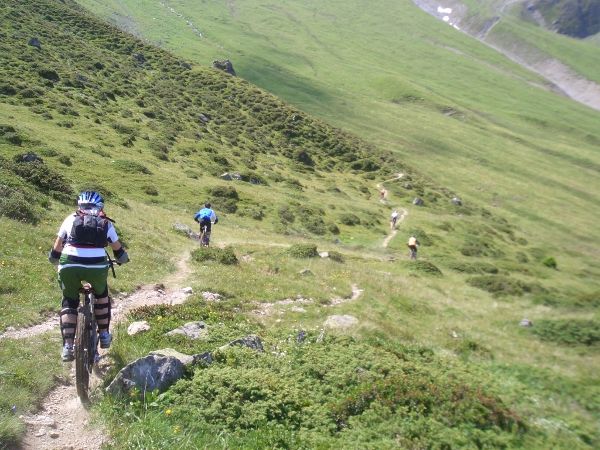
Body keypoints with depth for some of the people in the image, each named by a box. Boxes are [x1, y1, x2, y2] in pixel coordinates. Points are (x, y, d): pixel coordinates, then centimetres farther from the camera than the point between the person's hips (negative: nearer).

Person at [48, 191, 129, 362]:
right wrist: (122, 259, 46)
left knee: (69, 302, 21)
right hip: (97, 266, 0)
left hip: (69, 265, 0)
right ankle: (104, 335, 29)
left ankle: (67, 346, 13)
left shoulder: (71, 219, 18)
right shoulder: (105, 223, 18)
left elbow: (56, 249, 19)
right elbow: (119, 251, 25)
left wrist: (55, 260, 39)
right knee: (101, 294, 30)